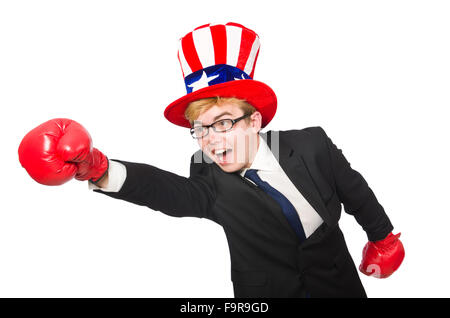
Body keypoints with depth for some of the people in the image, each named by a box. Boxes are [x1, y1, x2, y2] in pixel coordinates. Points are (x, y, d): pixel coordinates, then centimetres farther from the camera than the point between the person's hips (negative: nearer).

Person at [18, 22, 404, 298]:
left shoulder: (312, 145, -17)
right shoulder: (213, 184, -17)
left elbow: (354, 190, -2)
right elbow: (169, 190, -35)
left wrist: (382, 234, 12)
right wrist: (100, 172, -52)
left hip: (337, 283, 2)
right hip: (268, 290, -1)